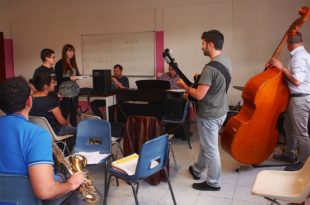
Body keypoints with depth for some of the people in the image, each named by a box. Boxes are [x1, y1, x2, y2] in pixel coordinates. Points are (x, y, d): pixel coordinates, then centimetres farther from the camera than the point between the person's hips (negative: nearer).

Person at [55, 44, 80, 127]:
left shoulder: (73, 63, 12)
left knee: (74, 112, 11)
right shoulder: (59, 64, -6)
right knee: (65, 113, -4)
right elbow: (58, 78, -11)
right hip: (64, 93, -6)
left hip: (74, 91, 6)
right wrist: (70, 78, -21)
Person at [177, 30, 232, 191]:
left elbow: (199, 95, -27)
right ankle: (197, 170, 43)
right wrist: (200, 80, 12)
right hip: (221, 110, 10)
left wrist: (185, 86, -11)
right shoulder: (226, 61, 4)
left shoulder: (210, 68, -27)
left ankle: (213, 182, 24)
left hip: (210, 115, -10)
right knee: (206, 143, 24)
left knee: (210, 148, 6)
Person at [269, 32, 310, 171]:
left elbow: (297, 81, -26)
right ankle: (290, 155, 34)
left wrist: (282, 67, -19)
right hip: (297, 98, 10)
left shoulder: (299, 57, -19)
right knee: (289, 127, 20)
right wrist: (280, 68, 3)